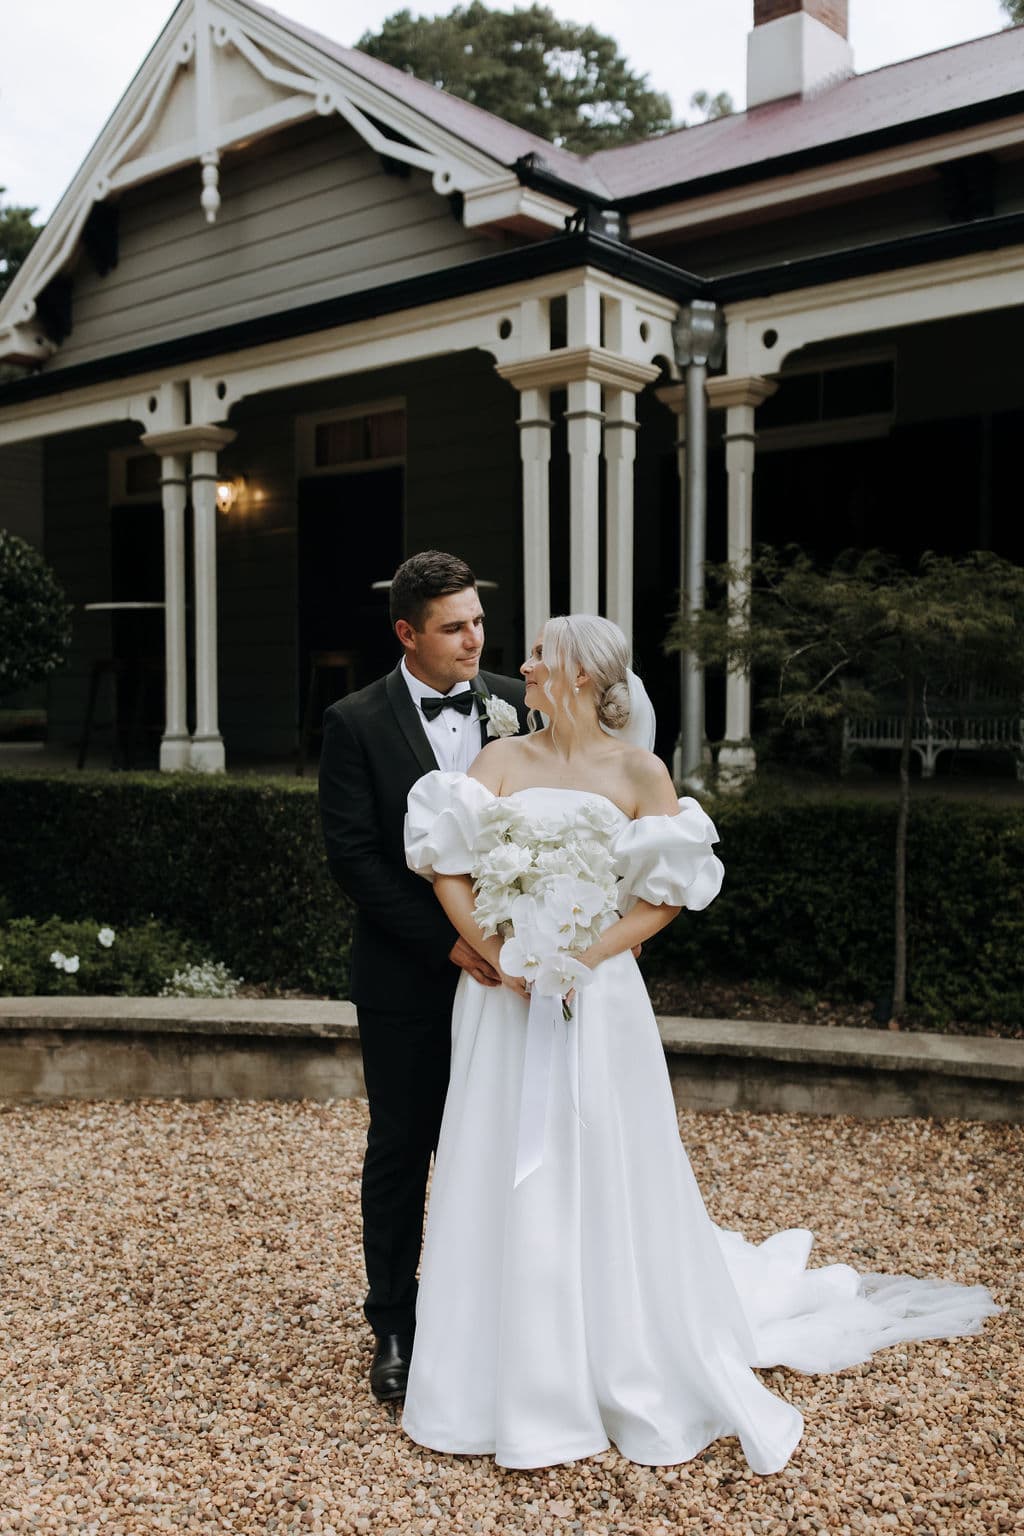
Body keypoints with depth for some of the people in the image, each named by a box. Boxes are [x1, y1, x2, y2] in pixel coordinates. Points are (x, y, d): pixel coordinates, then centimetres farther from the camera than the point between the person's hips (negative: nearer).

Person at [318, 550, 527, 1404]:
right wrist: (446, 941, -16)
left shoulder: (512, 704, 1)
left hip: (496, 967, 3)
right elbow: (353, 857, -12)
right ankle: (396, 1329, 27)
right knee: (400, 1153, 11)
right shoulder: (356, 723, -8)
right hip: (406, 979, -2)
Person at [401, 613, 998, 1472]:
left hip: (596, 998, -2)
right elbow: (446, 867, -3)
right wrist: (497, 953, -14)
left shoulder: (637, 769, -2)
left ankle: (639, 1384, 26)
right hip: (502, 997, 3)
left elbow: (670, 892, -6)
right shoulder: (503, 760, 4)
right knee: (503, 1183, 8)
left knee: (606, 1179, 6)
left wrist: (584, 957, -14)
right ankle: (511, 1386, 25)